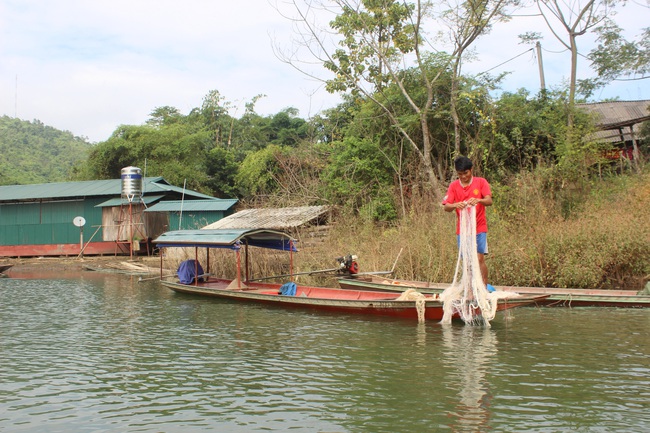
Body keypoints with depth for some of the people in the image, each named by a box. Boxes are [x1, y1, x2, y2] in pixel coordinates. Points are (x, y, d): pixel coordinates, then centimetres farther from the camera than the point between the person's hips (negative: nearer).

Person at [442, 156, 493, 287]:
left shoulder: (481, 182, 0)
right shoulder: (453, 186, 3)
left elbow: (489, 201, -11)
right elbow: (446, 207, -4)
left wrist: (478, 200, -32)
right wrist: (455, 205, -27)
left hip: (479, 228, -2)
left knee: (480, 258, -7)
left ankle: (485, 286, 2)